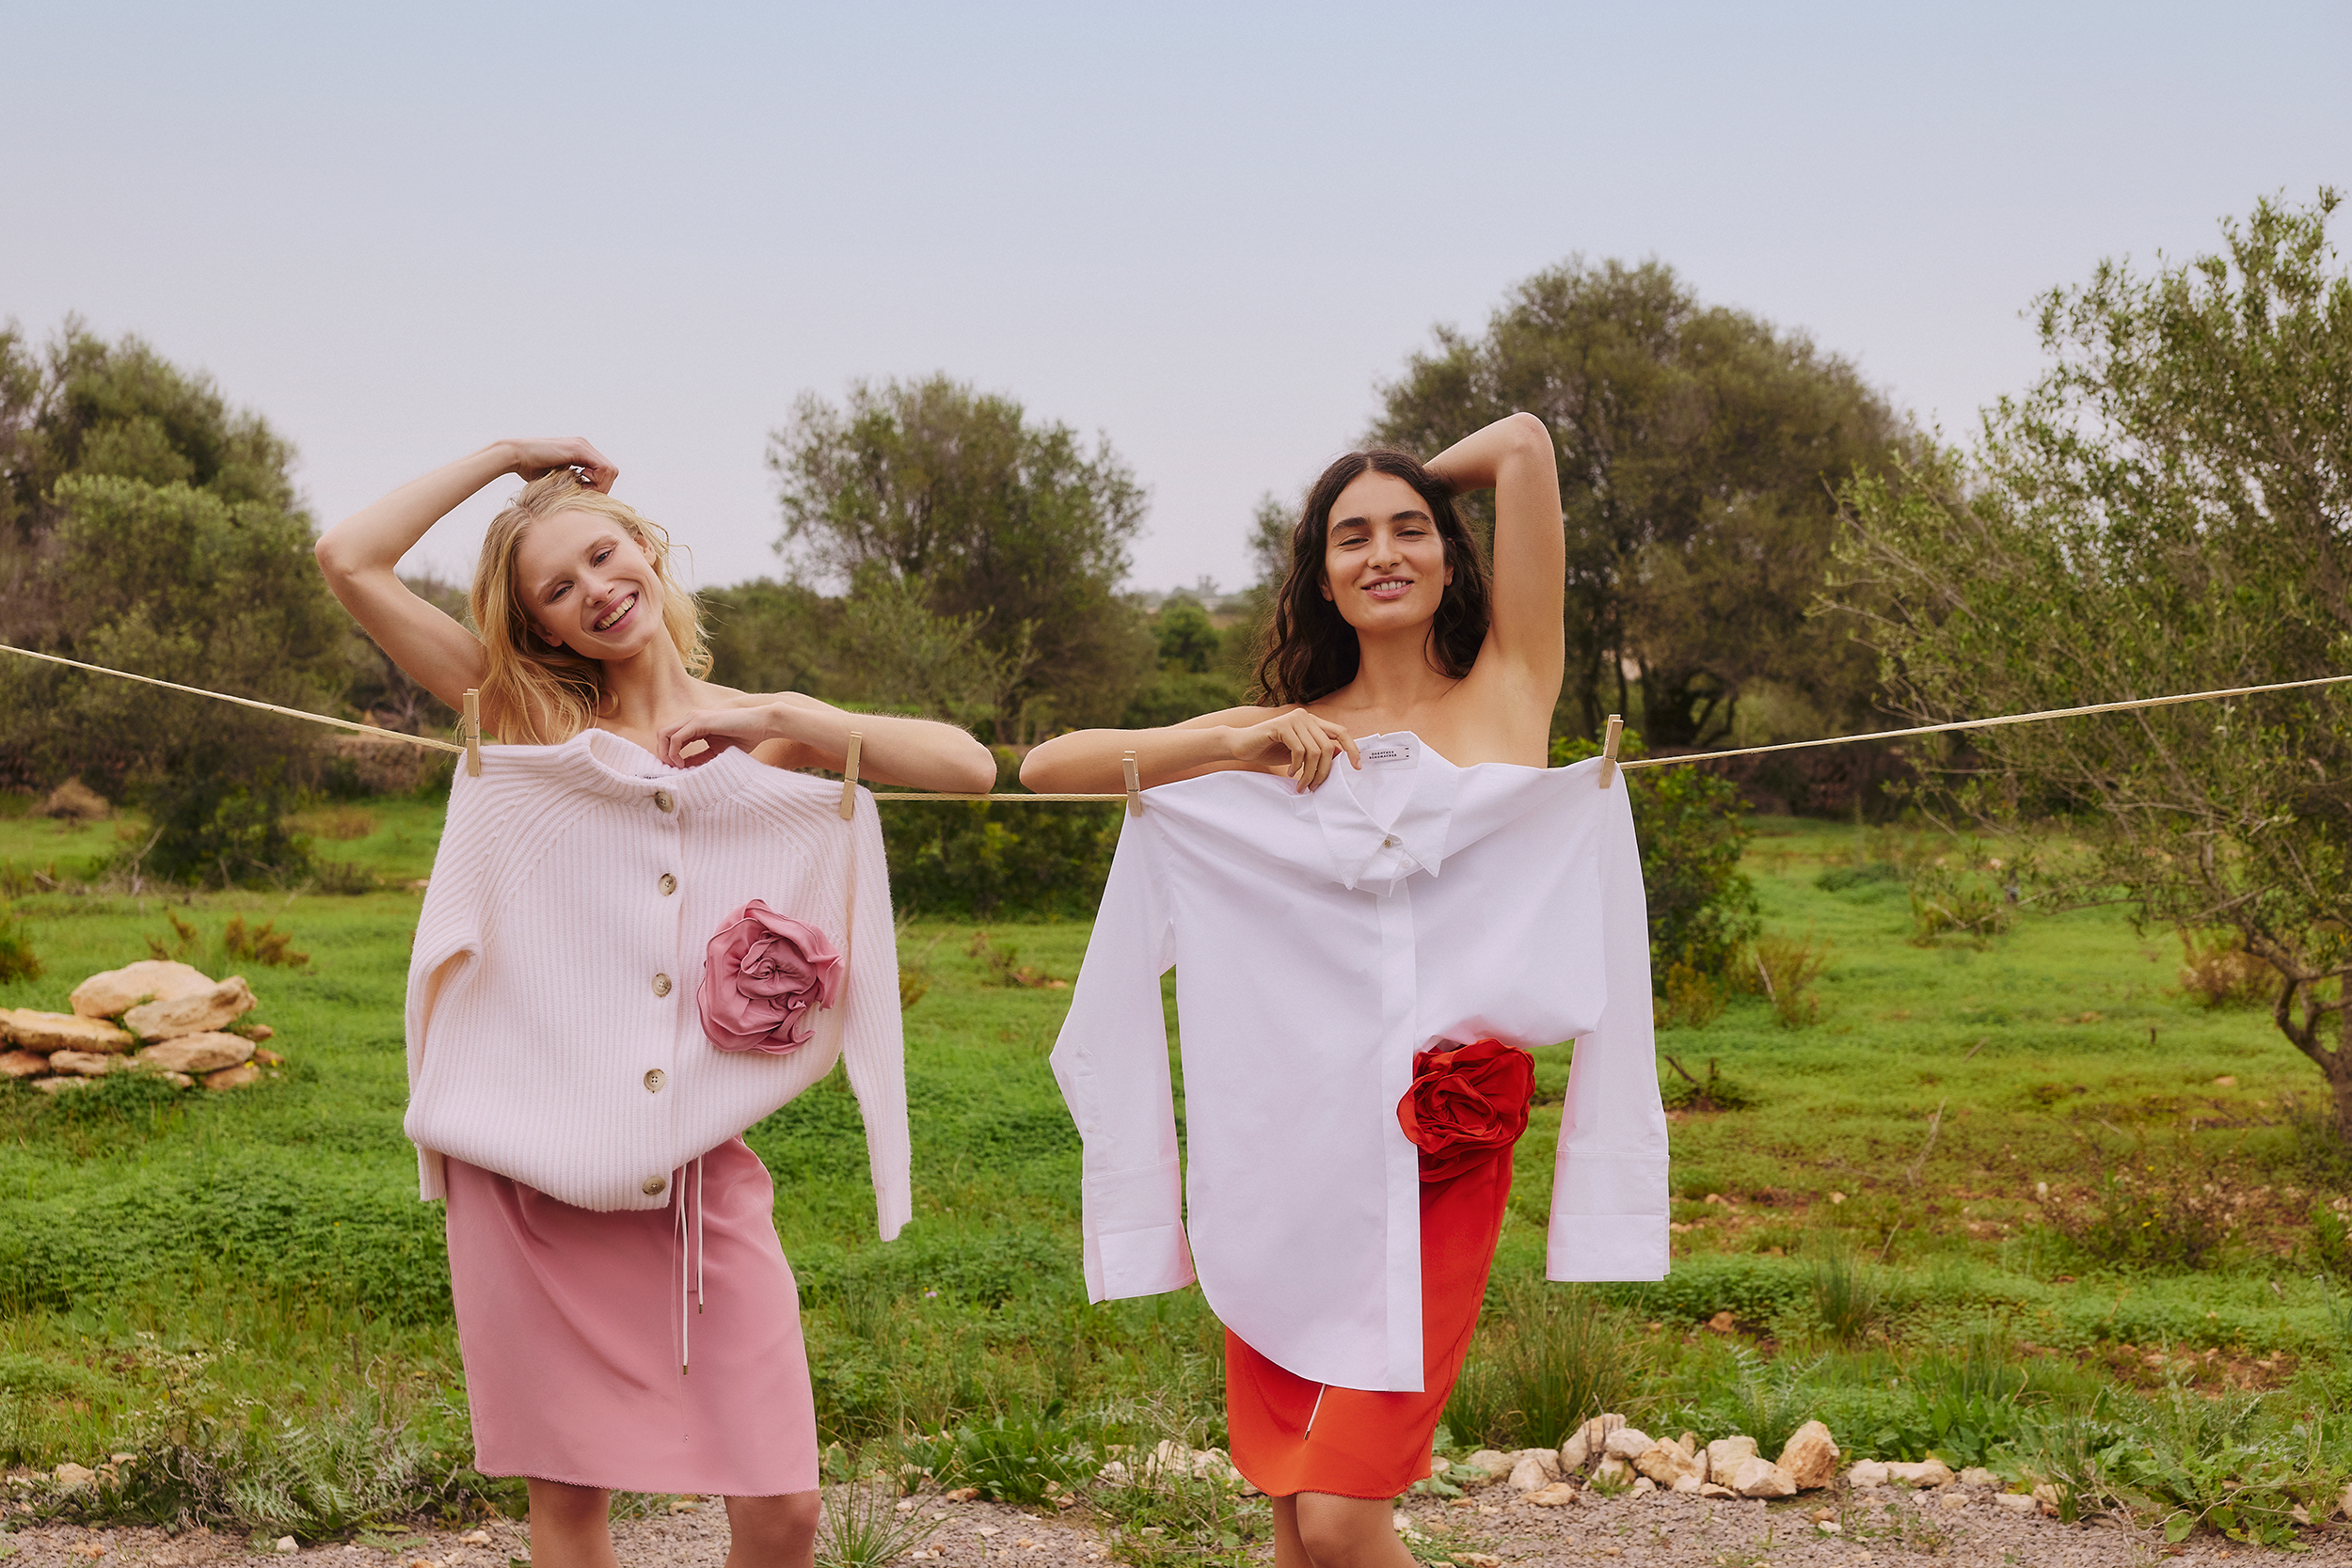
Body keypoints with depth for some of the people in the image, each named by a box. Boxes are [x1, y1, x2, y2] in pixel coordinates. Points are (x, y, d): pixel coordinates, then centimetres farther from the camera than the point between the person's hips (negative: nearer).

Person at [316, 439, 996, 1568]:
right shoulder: (526, 713, 10)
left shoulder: (757, 730, 11)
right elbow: (349, 559, 4)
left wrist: (783, 717, -8)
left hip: (693, 1155, 0)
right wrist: (504, 455, 9)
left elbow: (970, 767, -3)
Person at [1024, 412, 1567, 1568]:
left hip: (1451, 1147, -2)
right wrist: (1236, 750, -5)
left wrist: (1414, 485, 21)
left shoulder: (1509, 685, 8)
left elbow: (1523, 441, 5)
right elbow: (1047, 768, 4)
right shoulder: (1288, 737, 11)